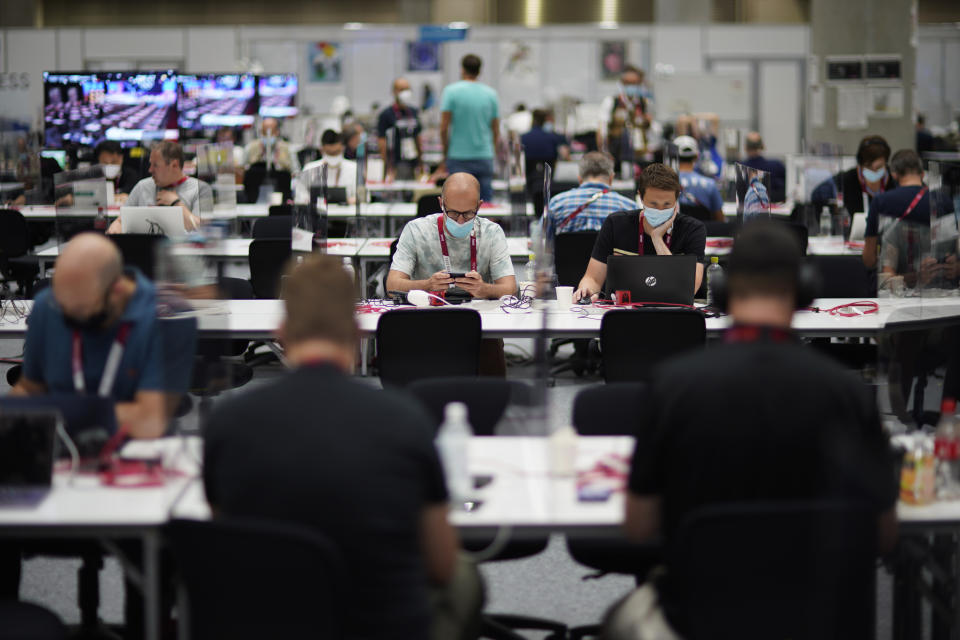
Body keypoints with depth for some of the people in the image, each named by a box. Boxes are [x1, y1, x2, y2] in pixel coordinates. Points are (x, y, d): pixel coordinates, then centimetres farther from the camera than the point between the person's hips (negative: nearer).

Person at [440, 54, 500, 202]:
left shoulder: (451, 91, -4)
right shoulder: (491, 94, 6)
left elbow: (443, 128, -7)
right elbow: (496, 131, 9)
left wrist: (445, 152, 5)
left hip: (458, 156, -3)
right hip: (485, 157, 3)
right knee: (485, 201, 4)